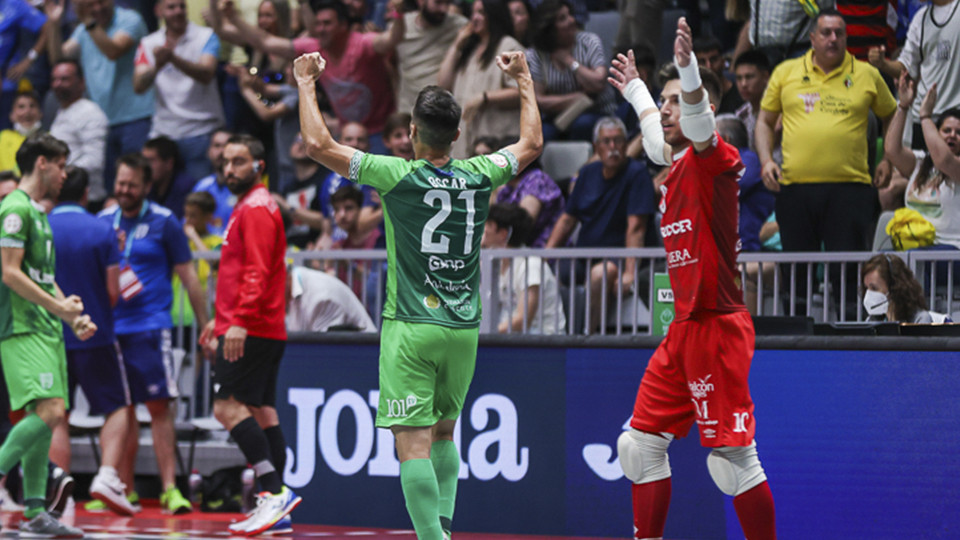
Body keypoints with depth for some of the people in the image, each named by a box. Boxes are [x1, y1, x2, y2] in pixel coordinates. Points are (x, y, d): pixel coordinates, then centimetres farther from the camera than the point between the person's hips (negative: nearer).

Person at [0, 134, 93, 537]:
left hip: (46, 330, 10)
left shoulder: (37, 212, 21)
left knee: (46, 419, 5)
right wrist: (58, 307, -14)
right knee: (49, 411, -21)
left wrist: (73, 316, 17)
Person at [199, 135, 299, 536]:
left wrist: (240, 322, -29)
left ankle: (275, 490, -21)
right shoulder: (247, 207, 21)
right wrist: (221, 320, 30)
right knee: (261, 412, 7)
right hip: (261, 332, 10)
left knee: (229, 406, -16)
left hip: (251, 331, -10)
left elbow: (258, 273, -21)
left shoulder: (257, 208, -10)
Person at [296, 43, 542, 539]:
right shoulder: (478, 177, 2)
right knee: (443, 432, 23)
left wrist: (306, 84, 5)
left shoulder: (399, 176, -10)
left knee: (413, 443, -8)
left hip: (411, 328, -5)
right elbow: (532, 143, 22)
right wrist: (524, 81, 34)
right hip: (464, 329, 5)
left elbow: (319, 144, -8)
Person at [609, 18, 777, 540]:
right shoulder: (677, 165, 16)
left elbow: (697, 118, -33)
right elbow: (657, 138, 40)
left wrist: (688, 67, -51)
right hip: (682, 330, 9)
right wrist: (633, 88, 55)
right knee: (640, 443, 13)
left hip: (717, 328, -9)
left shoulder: (714, 159, -10)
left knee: (733, 458, -10)